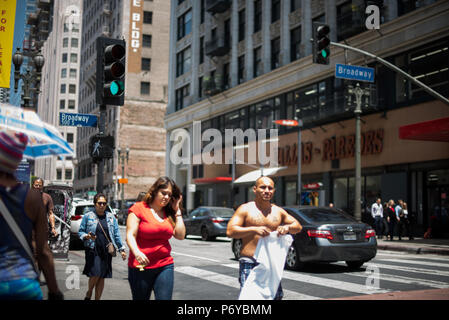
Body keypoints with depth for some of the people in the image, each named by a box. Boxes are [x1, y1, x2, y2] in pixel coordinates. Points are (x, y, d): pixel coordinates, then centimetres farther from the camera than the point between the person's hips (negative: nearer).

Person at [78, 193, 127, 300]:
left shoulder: (111, 217, 11)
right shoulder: (88, 216, 3)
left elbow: (116, 234, 12)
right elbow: (80, 232, 7)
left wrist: (121, 249, 9)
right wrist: (86, 236, -14)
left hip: (107, 251, 3)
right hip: (93, 250, -3)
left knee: (102, 278, 4)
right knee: (95, 274, -12)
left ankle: (97, 298, 16)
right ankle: (88, 294, 15)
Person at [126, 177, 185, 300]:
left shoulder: (169, 213, 10)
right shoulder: (139, 208, -3)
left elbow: (180, 235, 2)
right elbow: (130, 235, -11)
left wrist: (177, 211, 2)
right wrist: (136, 252, -30)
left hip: (165, 266, 3)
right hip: (141, 267, -3)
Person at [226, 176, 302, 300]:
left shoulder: (278, 211, 13)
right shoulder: (246, 209, 0)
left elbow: (298, 227, 18)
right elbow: (230, 231, -10)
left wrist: (288, 227, -6)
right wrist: (254, 229, -22)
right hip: (250, 263, -4)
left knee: (276, 296, 6)